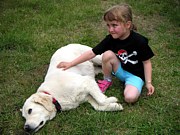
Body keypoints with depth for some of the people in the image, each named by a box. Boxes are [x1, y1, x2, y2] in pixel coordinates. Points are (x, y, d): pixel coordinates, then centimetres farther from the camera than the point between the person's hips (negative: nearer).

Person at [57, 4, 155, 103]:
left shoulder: (139, 41, -24)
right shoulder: (110, 39, -14)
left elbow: (146, 62, -12)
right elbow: (91, 53, -13)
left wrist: (148, 83, -13)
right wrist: (70, 64, -15)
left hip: (135, 74, -3)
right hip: (121, 70, 4)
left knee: (130, 98, -31)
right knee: (107, 55, -26)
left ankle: (127, 83, 5)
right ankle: (107, 80, 0)